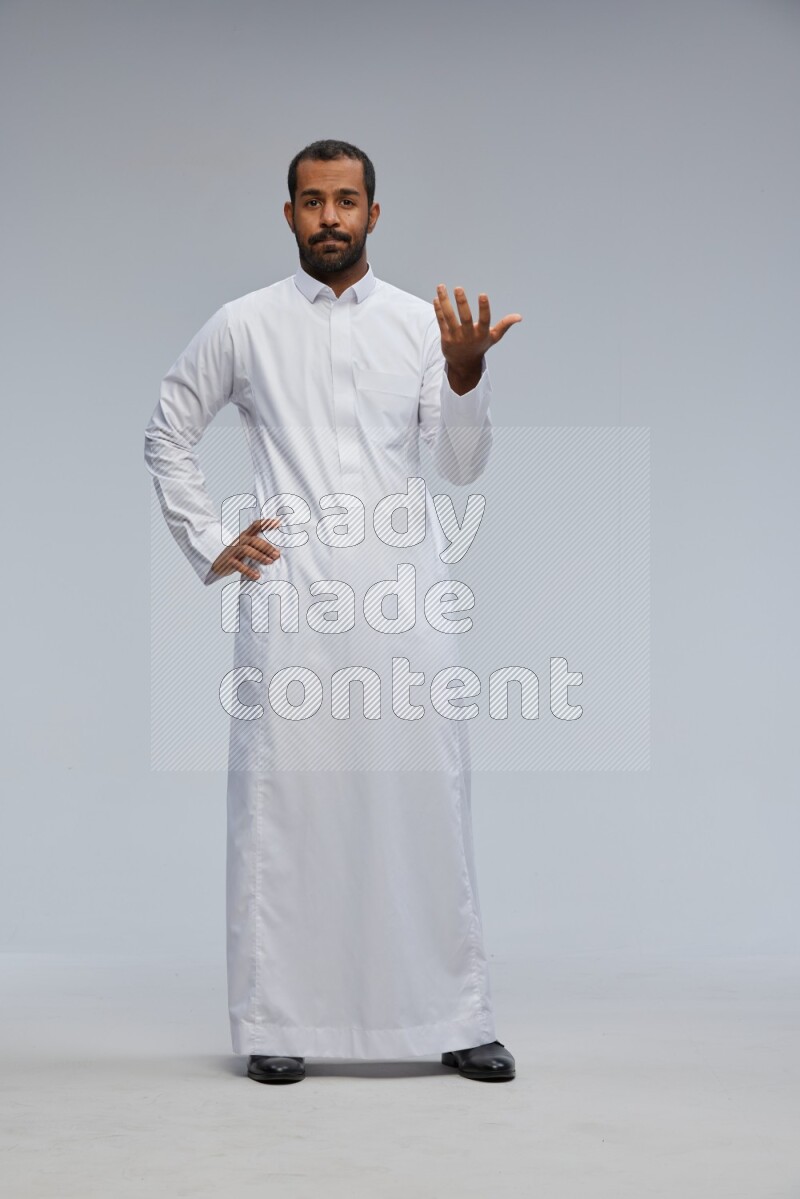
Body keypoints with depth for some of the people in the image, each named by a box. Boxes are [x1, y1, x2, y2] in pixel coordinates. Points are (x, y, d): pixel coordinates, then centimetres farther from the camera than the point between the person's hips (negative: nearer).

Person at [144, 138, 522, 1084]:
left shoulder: (423, 322, 9)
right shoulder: (245, 325, 7)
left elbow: (462, 466, 3)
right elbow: (167, 436, 15)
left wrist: (466, 375, -14)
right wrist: (207, 546, 6)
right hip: (287, 590, -1)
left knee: (426, 794, 1)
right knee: (281, 800, 0)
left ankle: (456, 1018, 10)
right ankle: (274, 1024, 9)